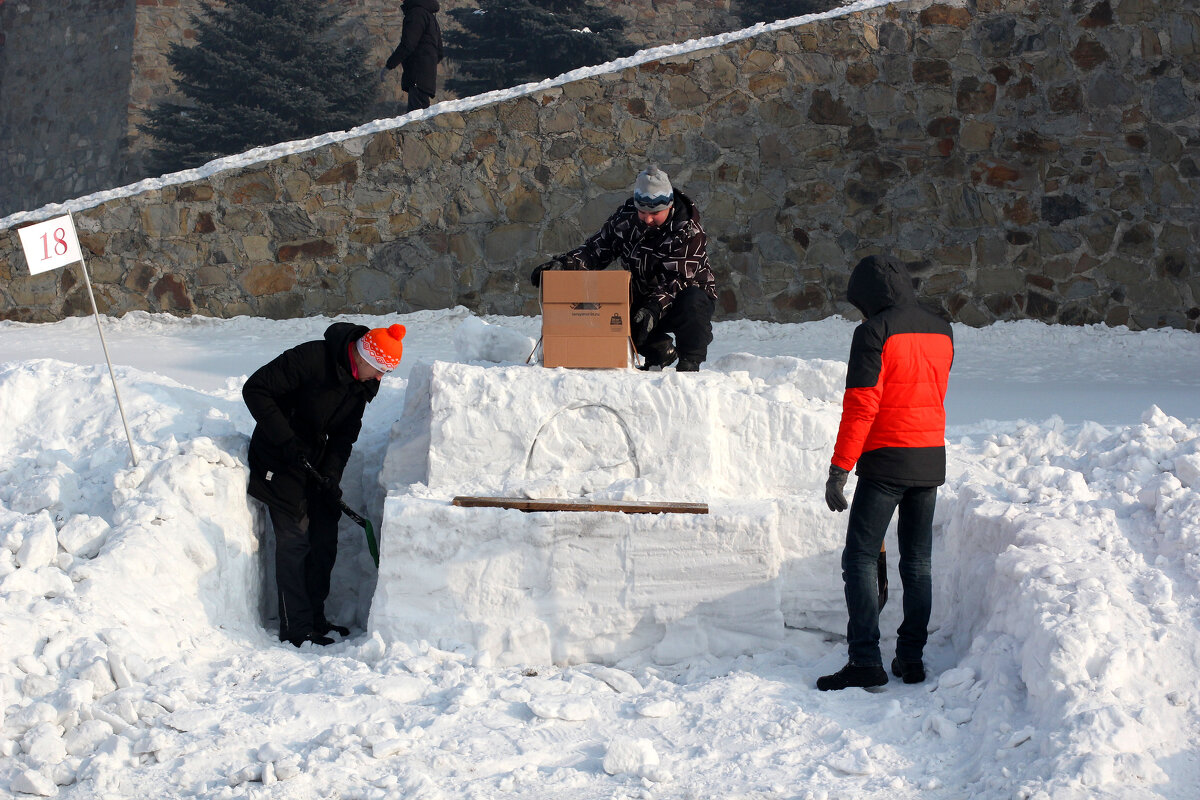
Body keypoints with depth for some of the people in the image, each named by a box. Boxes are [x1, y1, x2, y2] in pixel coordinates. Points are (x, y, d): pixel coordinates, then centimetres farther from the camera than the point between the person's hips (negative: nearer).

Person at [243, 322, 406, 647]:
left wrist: (331, 475, -11)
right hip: (280, 461, -7)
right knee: (295, 540, -8)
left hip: (315, 462, 7)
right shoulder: (310, 359, -26)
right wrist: (286, 440, -26)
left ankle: (314, 618, 19)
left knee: (325, 540, 6)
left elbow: (344, 435, 4)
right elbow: (255, 390, -24)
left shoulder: (363, 383, -3)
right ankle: (295, 629, -3)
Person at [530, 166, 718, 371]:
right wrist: (564, 264, -22)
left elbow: (678, 279, -30)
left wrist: (654, 308, -47)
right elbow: (597, 249, -2)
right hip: (643, 297, 5)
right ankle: (659, 350, 4)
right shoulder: (625, 218, -5)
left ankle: (689, 362, -20)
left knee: (693, 303, -39)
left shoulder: (689, 232, -21)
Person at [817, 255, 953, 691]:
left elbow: (861, 406, -16)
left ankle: (865, 659, -10)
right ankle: (911, 657, 13)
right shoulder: (941, 330, 11)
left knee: (860, 559, -3)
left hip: (886, 459, -7)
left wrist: (839, 469, -14)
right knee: (917, 561, 12)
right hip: (932, 458, 7)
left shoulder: (874, 332, -11)